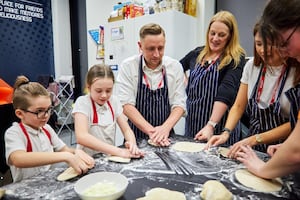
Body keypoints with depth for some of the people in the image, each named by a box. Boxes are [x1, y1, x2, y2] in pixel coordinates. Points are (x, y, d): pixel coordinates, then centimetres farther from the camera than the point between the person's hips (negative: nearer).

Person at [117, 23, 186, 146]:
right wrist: (151, 130, -19)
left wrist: (165, 128, -17)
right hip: (136, 136, 0)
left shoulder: (175, 66, 1)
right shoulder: (128, 66, -5)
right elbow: (127, 104, -9)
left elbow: (179, 104, -1)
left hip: (166, 136, 1)